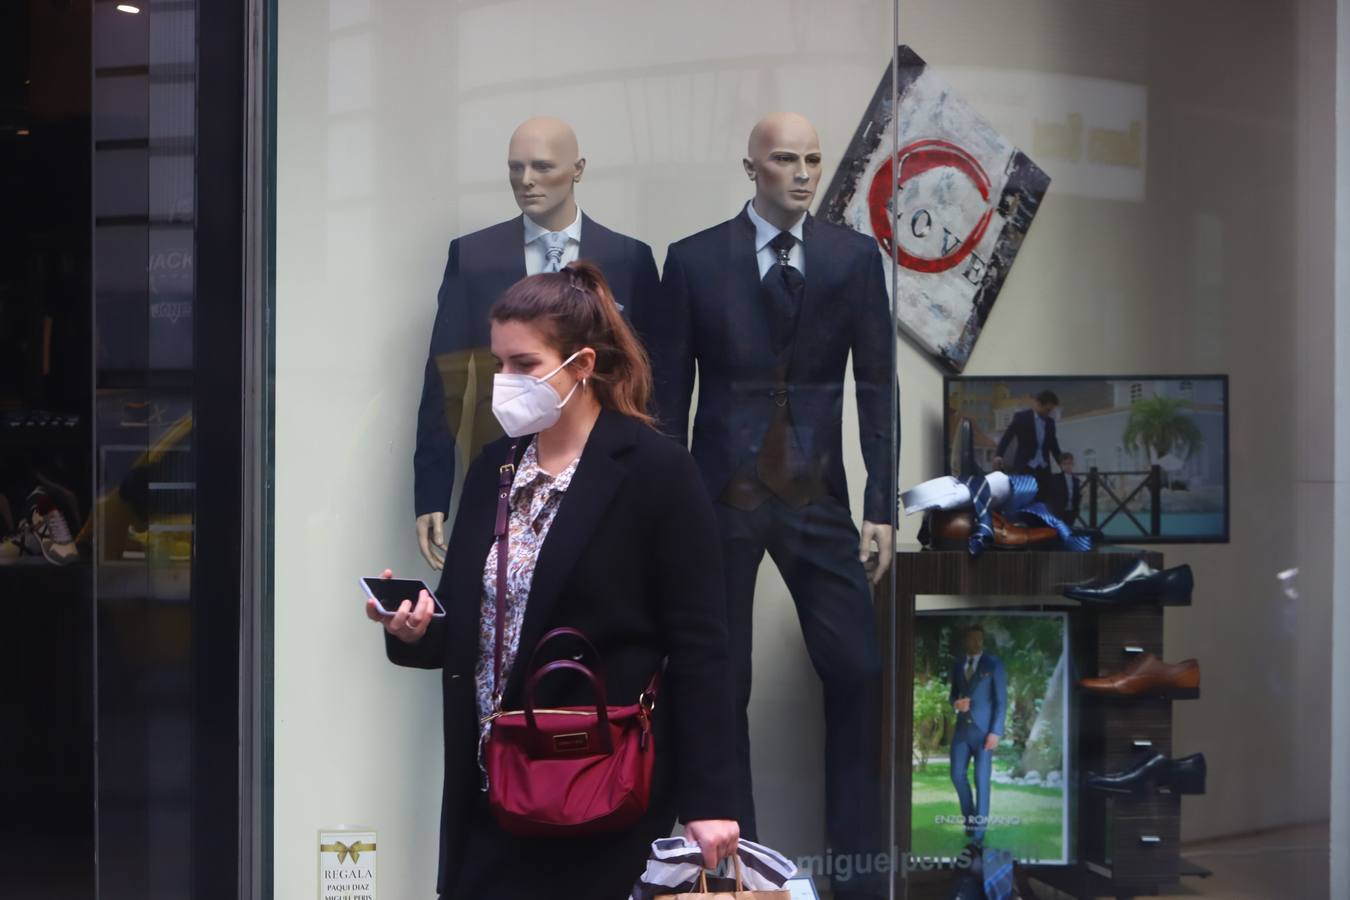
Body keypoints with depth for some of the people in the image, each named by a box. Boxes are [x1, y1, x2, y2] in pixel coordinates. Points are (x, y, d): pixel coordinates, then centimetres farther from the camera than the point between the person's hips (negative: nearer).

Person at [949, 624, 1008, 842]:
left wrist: (995, 732, -15)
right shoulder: (958, 666, 12)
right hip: (962, 728, 5)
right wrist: (956, 704, -6)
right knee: (958, 775, 3)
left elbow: (1001, 701, -7)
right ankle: (969, 817, 24)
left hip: (984, 729, -5)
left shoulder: (994, 664, -3)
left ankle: (979, 830, -1)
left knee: (981, 780, -5)